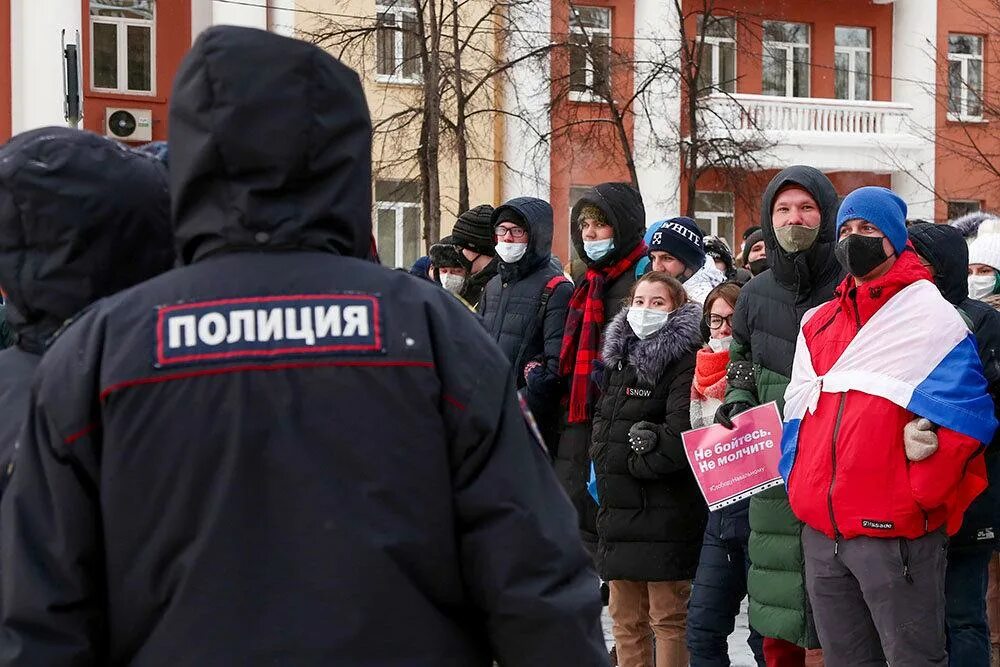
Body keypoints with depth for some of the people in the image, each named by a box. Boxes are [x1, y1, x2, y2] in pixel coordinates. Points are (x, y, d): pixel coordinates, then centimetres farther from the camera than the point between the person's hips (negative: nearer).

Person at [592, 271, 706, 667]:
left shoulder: (685, 360, -9)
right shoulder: (619, 357, 16)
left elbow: (681, 432, -18)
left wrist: (638, 464, -8)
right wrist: (605, 462, 6)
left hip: (665, 509, -8)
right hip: (618, 503, 8)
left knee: (667, 620, -3)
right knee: (625, 619, 12)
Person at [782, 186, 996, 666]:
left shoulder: (929, 315, -2)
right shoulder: (819, 323, 17)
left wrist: (920, 495, -11)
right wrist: (798, 483, 9)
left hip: (894, 529, -6)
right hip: (819, 529, 6)